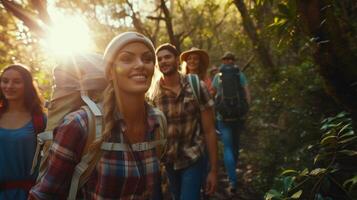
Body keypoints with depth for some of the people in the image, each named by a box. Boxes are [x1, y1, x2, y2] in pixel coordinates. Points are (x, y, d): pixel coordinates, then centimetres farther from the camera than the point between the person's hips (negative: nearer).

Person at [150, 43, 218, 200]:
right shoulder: (154, 93, -4)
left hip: (193, 161, -3)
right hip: (168, 162, 3)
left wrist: (213, 169, -10)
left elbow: (209, 131, -10)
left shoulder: (197, 88, -12)